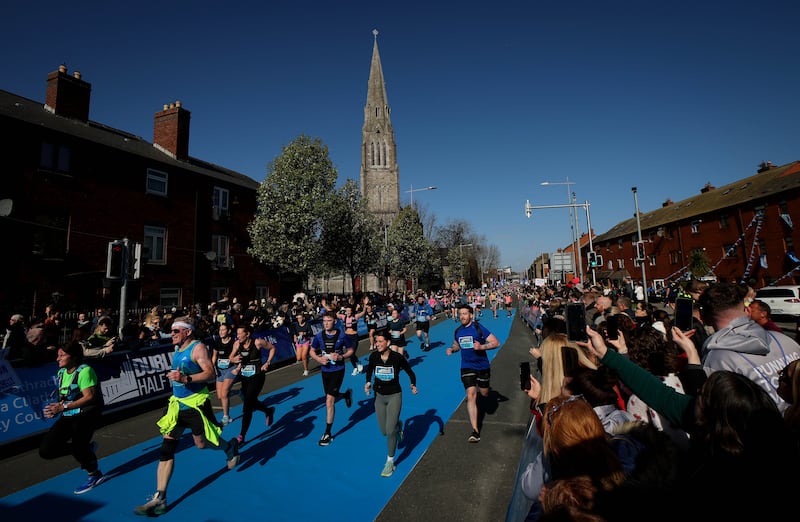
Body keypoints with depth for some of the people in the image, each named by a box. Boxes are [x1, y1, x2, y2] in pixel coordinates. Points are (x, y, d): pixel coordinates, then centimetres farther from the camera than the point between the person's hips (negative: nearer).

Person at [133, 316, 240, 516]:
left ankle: (230, 447, 35)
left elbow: (210, 373, -25)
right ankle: (159, 499, 9)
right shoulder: (178, 349, 9)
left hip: (196, 404, -7)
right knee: (166, 449, 3)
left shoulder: (198, 347, -16)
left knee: (202, 443, 4)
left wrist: (186, 378, -33)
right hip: (177, 403, 8)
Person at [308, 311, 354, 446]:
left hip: (338, 370, -4)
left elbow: (350, 350, 0)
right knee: (331, 397, 20)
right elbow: (312, 351, 6)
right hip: (325, 371, 4)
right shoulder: (319, 336, -5)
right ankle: (346, 394, 56)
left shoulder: (341, 336, -12)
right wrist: (318, 359, -14)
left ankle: (327, 433, 5)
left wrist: (341, 356, -18)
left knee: (329, 400, -10)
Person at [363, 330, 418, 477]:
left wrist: (413, 385, -13)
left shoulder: (397, 357, -19)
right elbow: (369, 369, 12)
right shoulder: (373, 356, -10)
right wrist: (368, 382, -1)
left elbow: (410, 372, -3)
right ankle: (398, 425, 46)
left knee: (390, 430, -9)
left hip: (394, 396, -4)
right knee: (384, 431, 10)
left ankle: (390, 462, 13)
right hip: (379, 396, 4)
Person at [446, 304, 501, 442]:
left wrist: (481, 346, -29)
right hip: (467, 367, 2)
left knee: (484, 394, 15)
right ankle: (475, 430, -6)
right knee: (471, 396, -9)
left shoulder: (479, 328, -15)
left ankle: (479, 387, 54)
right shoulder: (458, 331, 0)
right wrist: (452, 349, -3)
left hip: (482, 366, -2)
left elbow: (496, 342, -15)